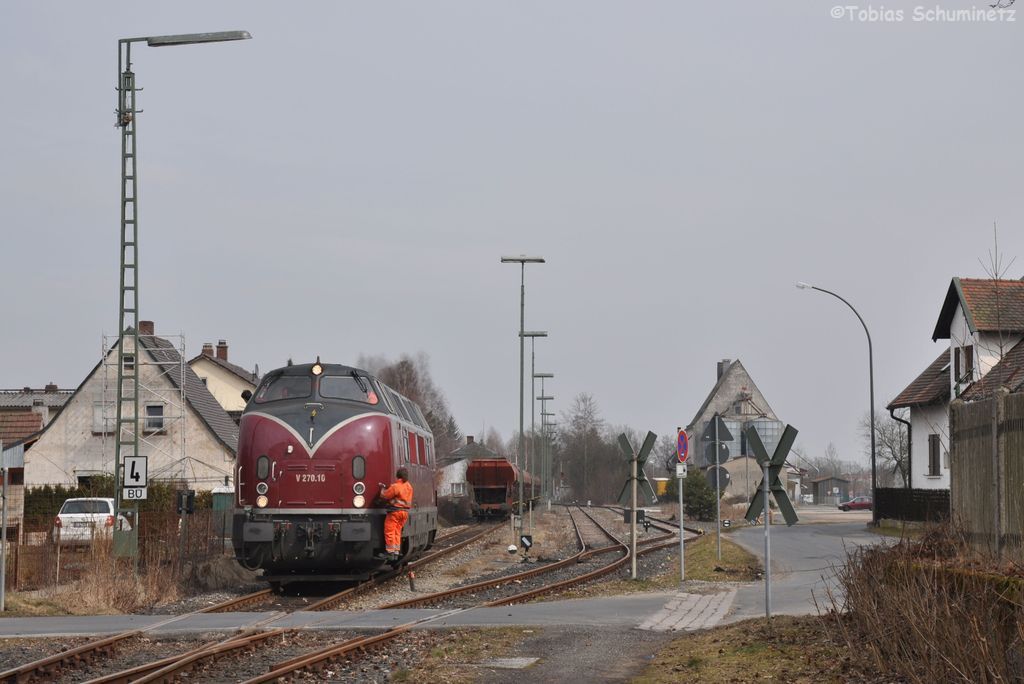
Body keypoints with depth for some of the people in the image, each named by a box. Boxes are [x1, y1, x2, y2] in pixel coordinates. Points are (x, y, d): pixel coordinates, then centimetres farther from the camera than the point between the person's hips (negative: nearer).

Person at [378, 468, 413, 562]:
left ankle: (391, 552, -4)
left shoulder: (395, 487, -17)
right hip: (405, 512, 7)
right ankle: (396, 553, 11)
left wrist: (383, 488, 7)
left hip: (395, 511, -7)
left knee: (389, 532, -1)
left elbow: (384, 496, -13)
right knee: (397, 532, 13)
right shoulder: (409, 486, 6)